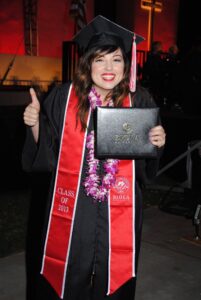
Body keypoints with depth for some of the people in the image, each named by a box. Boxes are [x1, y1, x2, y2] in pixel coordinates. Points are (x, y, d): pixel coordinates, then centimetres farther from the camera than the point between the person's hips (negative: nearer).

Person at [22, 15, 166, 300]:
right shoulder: (63, 98, -4)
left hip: (119, 211, 1)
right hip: (71, 209, 0)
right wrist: (35, 124, -16)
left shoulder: (139, 102, -3)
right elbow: (45, 155, 0)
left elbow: (147, 166, 4)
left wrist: (156, 144, -16)